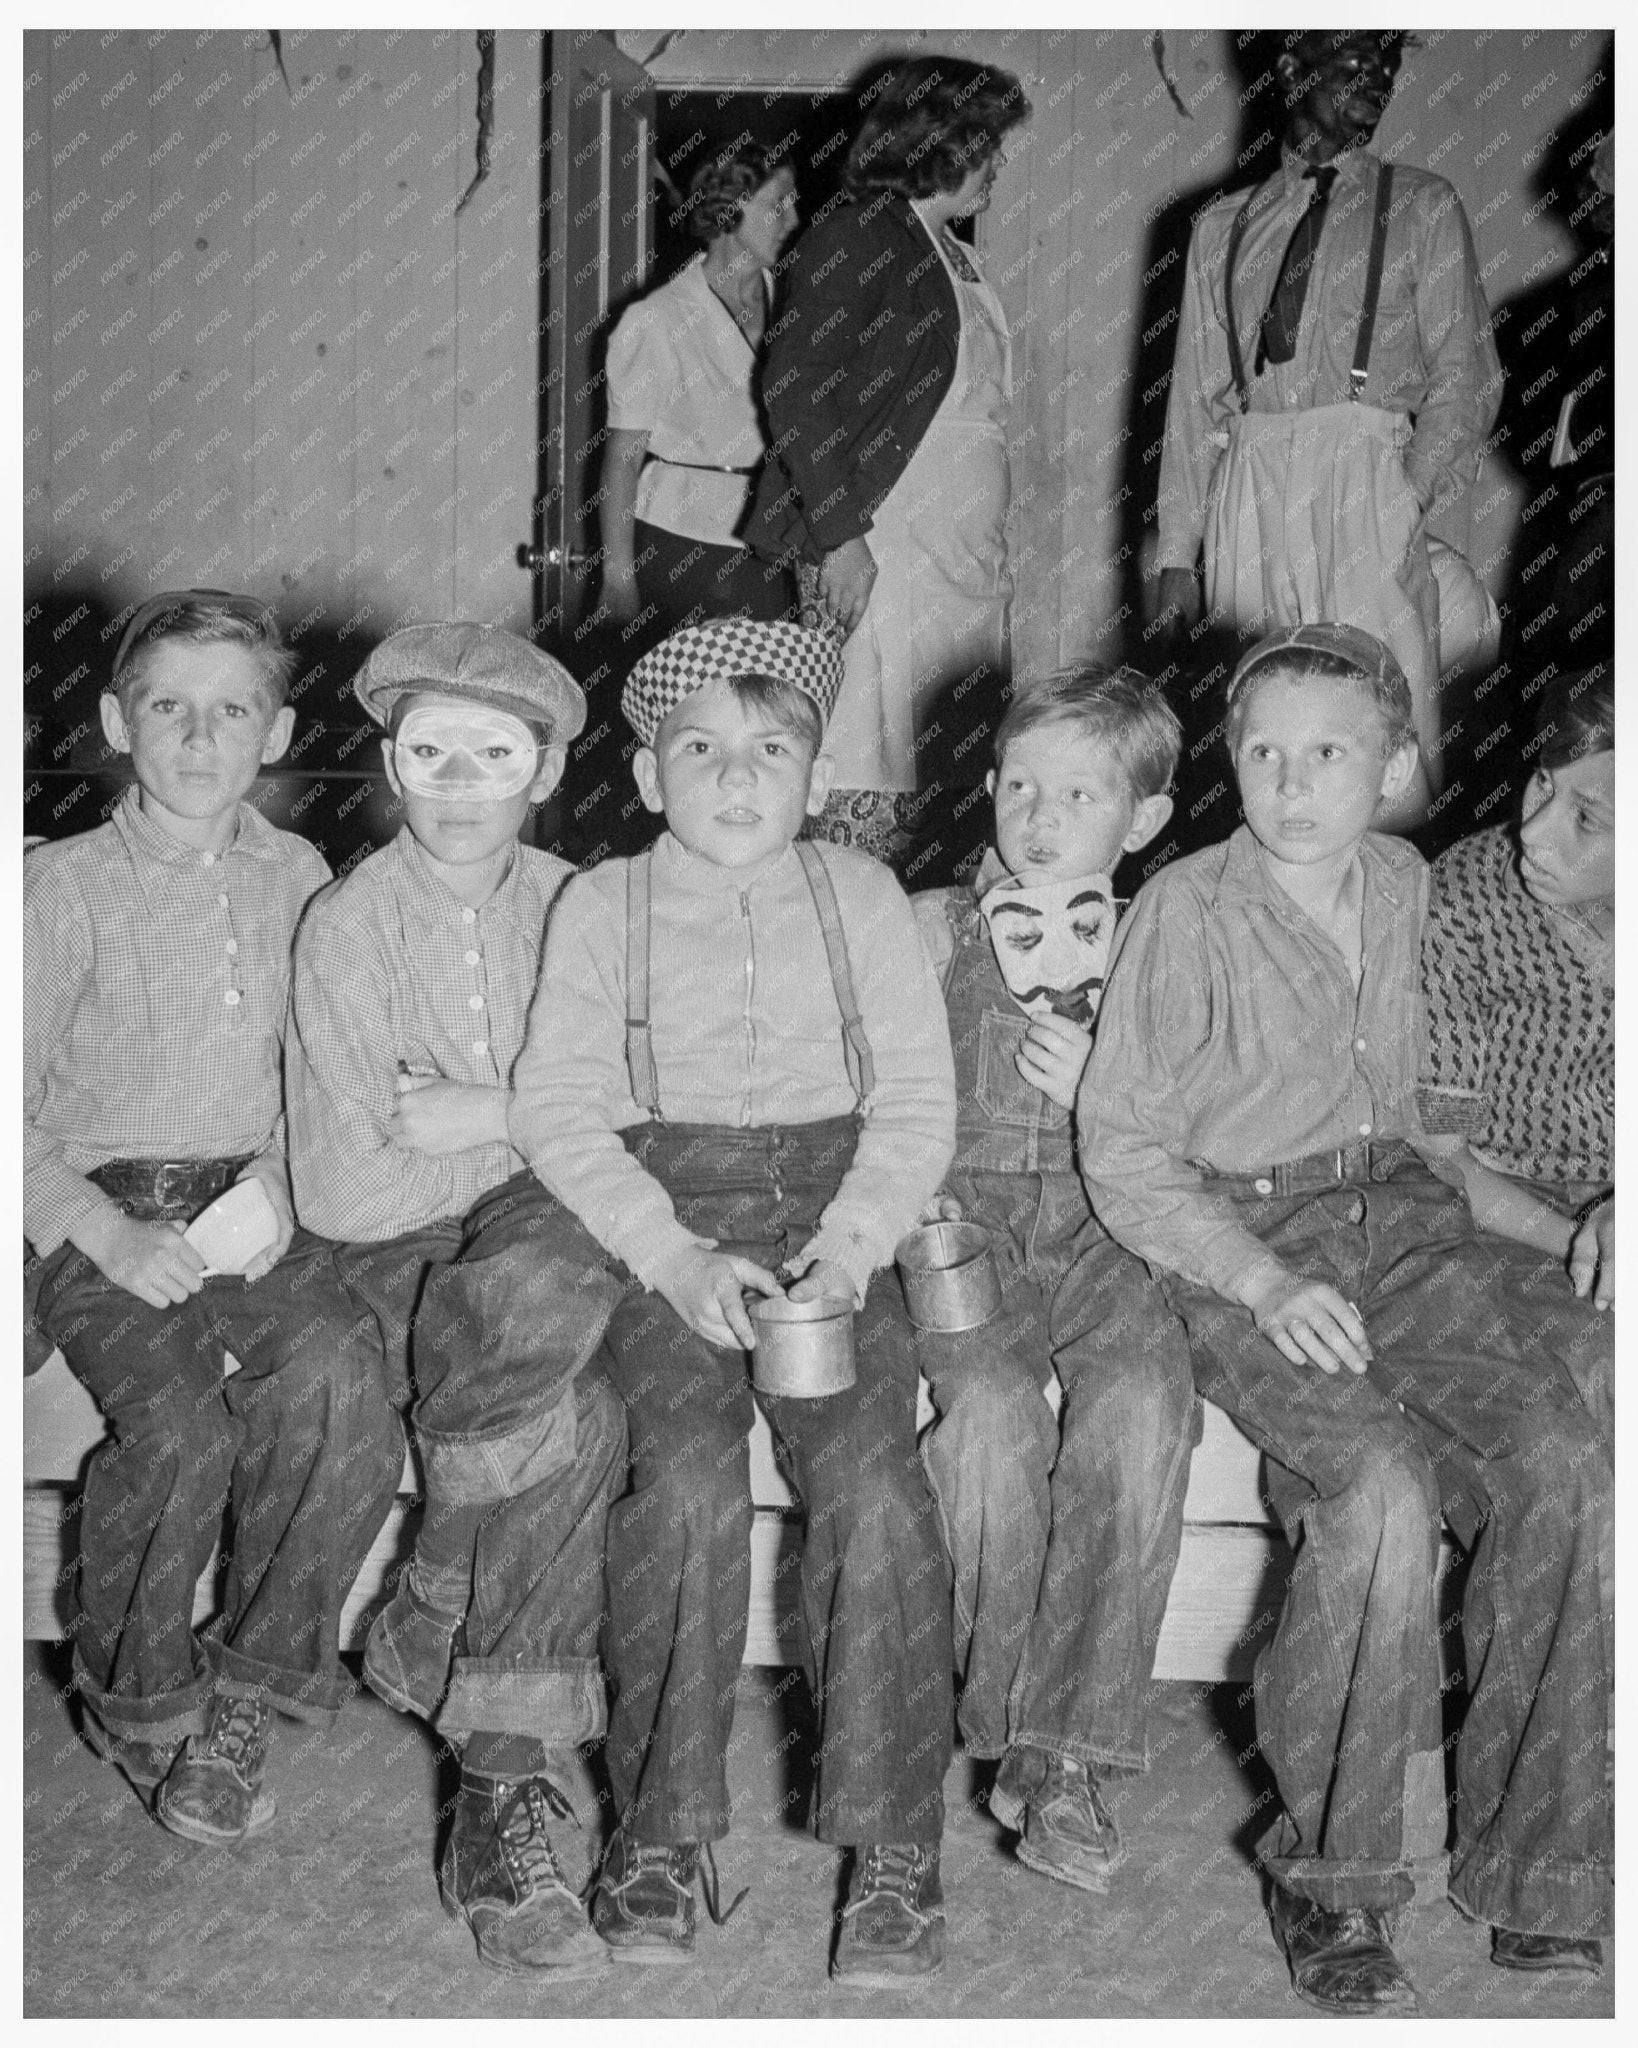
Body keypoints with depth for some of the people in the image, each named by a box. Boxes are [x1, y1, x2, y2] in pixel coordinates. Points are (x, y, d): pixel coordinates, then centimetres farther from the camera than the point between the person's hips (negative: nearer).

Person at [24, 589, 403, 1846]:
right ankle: (137, 1698, 2)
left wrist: (277, 1177, -4)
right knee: (178, 1423, -27)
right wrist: (111, 1234, -15)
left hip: (252, 1206, 3)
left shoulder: (295, 878, 9)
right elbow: (16, 1107, -3)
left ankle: (255, 1681, -8)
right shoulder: (68, 891, -2)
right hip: (103, 1213, -2)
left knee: (338, 1369, -27)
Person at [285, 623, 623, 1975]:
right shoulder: (346, 927, -1)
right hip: (399, 1260, -3)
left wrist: (482, 1118, -13)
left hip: (544, 1247, 3)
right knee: (576, 1422, -31)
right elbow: (344, 1192, -8)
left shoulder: (575, 909, 9)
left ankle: (436, 1629, -11)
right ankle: (509, 1794, -22)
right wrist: (536, 1128, -4)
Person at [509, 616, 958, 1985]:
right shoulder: (603, 906, 9)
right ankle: (662, 1827, -10)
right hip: (661, 1225, 0)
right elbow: (560, 1110, 0)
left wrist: (849, 1246, -11)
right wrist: (677, 1257, -13)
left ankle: (894, 1843, -12)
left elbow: (917, 1099, 6)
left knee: (874, 1477, -22)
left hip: (832, 1215, 1)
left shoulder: (860, 896, 11)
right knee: (691, 1476, -25)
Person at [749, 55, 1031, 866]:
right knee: (866, 769, -8)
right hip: (874, 552, -8)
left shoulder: (945, 248, 19)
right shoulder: (854, 238, -6)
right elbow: (794, 392, -12)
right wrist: (839, 537, -19)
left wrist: (989, 550, 16)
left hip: (961, 555, 8)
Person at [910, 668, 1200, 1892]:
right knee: (990, 1405, -31)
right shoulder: (936, 929, 12)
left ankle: (1069, 1752, -24)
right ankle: (1011, 1721, -14)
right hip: (961, 1218, 0)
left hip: (1106, 1226, 1)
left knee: (1144, 1400, -30)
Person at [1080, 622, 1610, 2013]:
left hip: (1398, 1211, 5)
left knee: (1562, 1463, -19)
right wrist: (1262, 1280, -17)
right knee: (1386, 1492, -29)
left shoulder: (1402, 886, 10)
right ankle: (1333, 1880, -10)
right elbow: (1121, 1146, -6)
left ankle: (1542, 1877, -9)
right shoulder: (1189, 910, -7)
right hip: (1239, 1237, -5)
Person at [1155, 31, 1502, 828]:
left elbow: (1464, 373, 4)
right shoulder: (1221, 227, 18)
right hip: (1248, 494, 2)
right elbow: (1194, 395, 15)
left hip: (1369, 485, -2)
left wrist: (1417, 499, -13)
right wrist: (1177, 554, 7)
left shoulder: (1421, 208, 12)